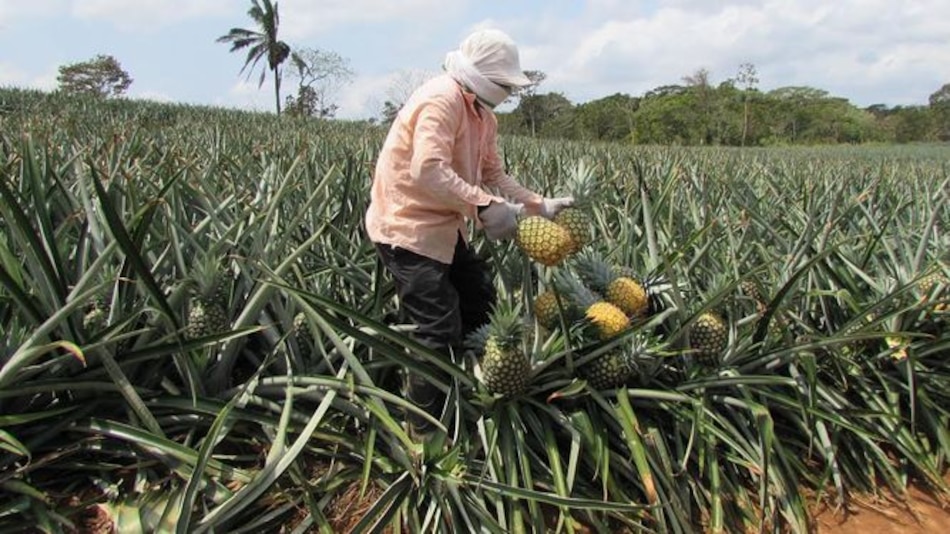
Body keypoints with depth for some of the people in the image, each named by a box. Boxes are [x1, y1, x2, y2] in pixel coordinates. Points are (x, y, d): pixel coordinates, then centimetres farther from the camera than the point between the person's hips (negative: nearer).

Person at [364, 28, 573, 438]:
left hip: (442, 226, 11)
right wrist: (485, 207, -30)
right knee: (439, 330, -9)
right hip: (405, 228, -11)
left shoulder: (483, 116, 12)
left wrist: (540, 206, 1)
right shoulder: (442, 99, -20)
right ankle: (424, 431, 9)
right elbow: (428, 173, -31)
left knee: (479, 293, 19)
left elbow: (494, 175, 12)